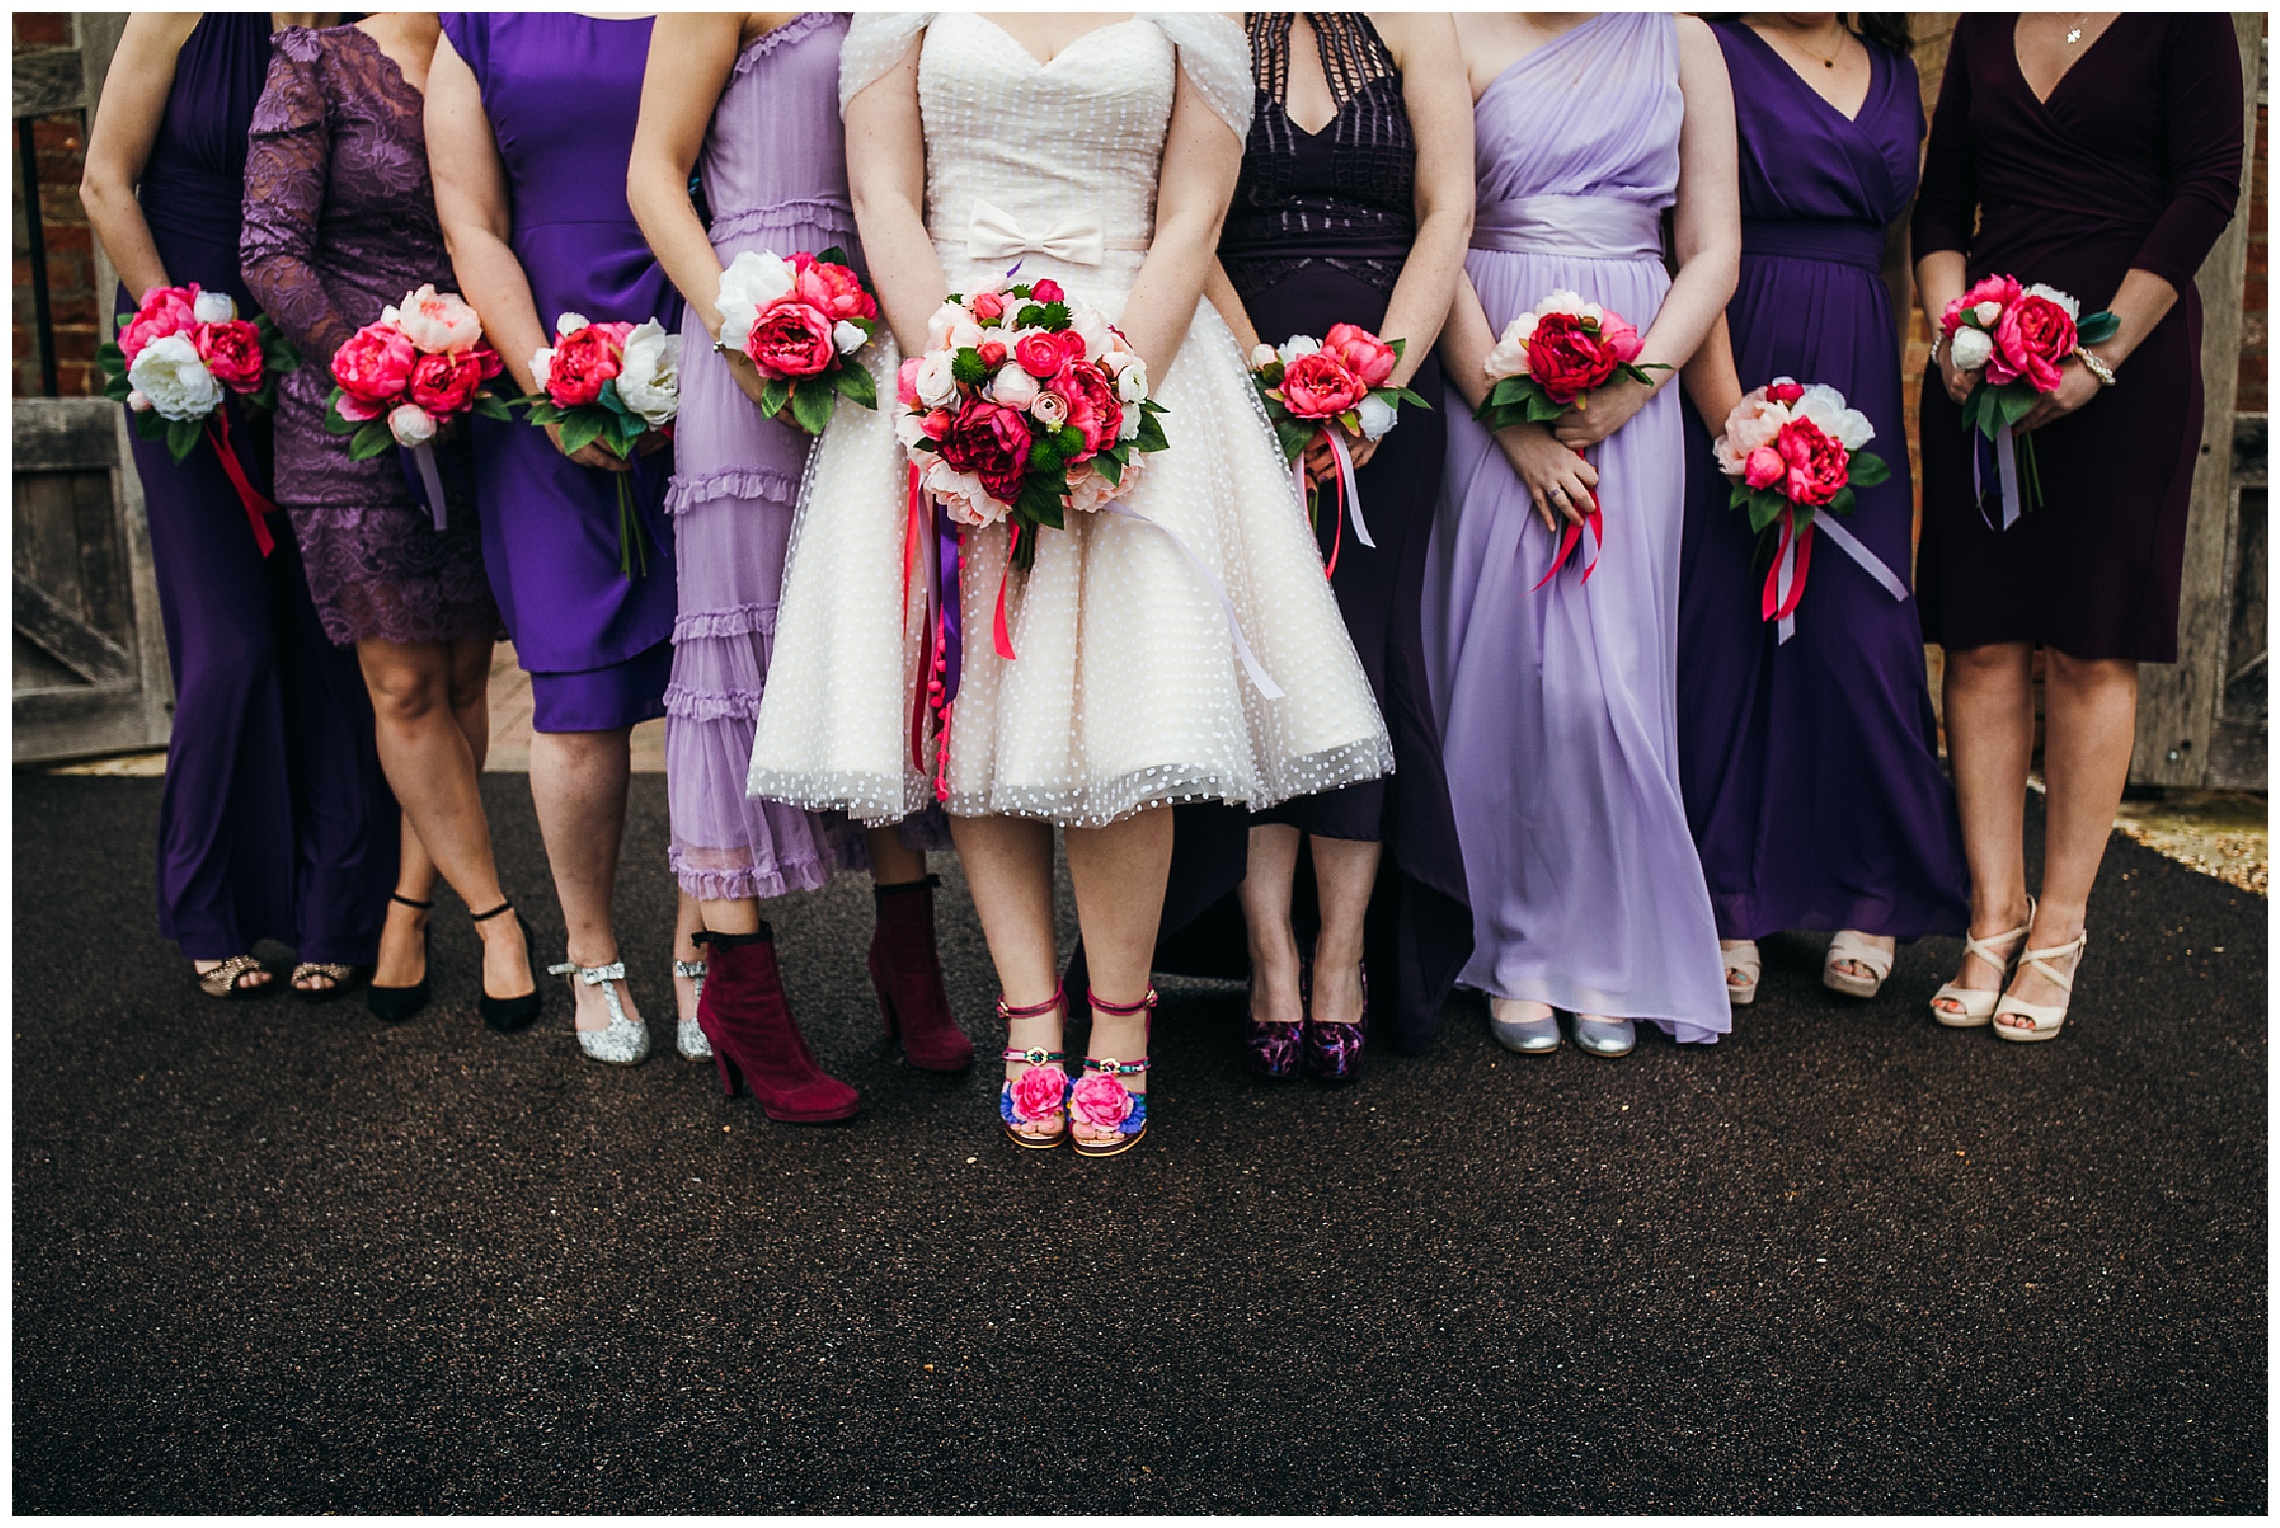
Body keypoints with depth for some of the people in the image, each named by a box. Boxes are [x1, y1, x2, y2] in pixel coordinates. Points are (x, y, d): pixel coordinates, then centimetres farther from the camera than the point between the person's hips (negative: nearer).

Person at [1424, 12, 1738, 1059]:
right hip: (1488, 384, -1)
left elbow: (1714, 250, 7)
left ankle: (1606, 953, 12)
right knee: (1498, 664, 1)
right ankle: (1518, 952, 14)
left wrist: (1630, 389, -8)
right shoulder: (1465, 34, 5)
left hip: (1628, 405, 1)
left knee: (1606, 679, -3)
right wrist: (1515, 426, -10)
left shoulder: (1678, 40, 11)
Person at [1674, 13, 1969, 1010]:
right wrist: (1730, 418, -16)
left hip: (1859, 367, 5)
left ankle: (1870, 895, 16)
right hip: (1740, 357, -4)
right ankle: (1730, 903, 9)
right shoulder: (1717, 54, 0)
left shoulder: (1893, 71, 18)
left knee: (1858, 626, 3)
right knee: (1727, 622, -2)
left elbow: (1898, 232, 20)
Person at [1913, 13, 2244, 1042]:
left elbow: (2209, 185, -5)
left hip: (2124, 356, -3)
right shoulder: (1983, 28, 15)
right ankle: (1995, 915, 6)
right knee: (1982, 641, -1)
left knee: (2089, 647, -2)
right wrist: (1951, 332, -4)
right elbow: (1941, 200, 14)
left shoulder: (2181, 23, 3)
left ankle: (2057, 932, 5)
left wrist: (2099, 358, -14)